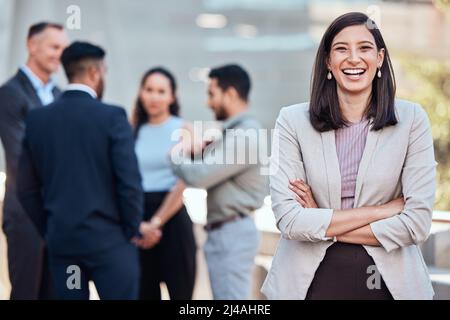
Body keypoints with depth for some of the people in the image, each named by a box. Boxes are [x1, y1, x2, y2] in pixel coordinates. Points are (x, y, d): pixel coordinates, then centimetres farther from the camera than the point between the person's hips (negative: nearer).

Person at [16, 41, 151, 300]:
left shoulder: (37, 119, 4)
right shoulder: (112, 116, -10)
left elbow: (27, 188, 6)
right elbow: (129, 181, -13)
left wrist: (49, 230, 15)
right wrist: (133, 230, 0)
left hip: (60, 239, 5)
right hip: (109, 238, -5)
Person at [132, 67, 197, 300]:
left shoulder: (182, 129, -1)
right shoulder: (134, 130, 9)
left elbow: (182, 184, -7)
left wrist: (157, 221, -10)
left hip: (172, 218, -4)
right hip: (138, 217, 4)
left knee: (179, 291, 1)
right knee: (143, 291, 9)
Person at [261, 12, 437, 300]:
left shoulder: (412, 119, -5)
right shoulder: (293, 121, -6)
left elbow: (417, 223, -12)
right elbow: (289, 220, -14)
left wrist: (322, 226, -12)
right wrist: (381, 210, -14)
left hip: (389, 280, 0)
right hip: (309, 280, 0)